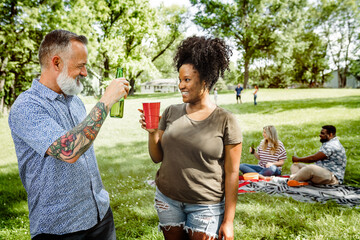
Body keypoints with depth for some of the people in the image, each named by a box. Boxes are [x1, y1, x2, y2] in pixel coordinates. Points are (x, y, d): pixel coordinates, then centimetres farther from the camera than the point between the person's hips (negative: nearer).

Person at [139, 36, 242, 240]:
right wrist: (152, 132, -14)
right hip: (167, 199, 4)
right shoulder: (171, 112, 0)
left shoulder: (226, 121, -11)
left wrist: (228, 220, -8)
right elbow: (157, 157, 5)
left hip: (206, 206, -3)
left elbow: (232, 173, -9)